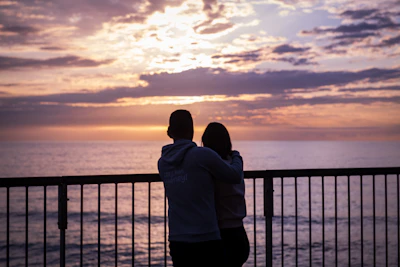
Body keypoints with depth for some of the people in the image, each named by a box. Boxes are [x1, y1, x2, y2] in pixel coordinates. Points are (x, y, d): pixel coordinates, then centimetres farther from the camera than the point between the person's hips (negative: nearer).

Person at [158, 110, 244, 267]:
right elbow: (235, 177, 1)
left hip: (177, 242, 6)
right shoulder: (203, 155, -12)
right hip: (206, 242, -6)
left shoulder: (163, 162, 7)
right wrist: (236, 157, 21)